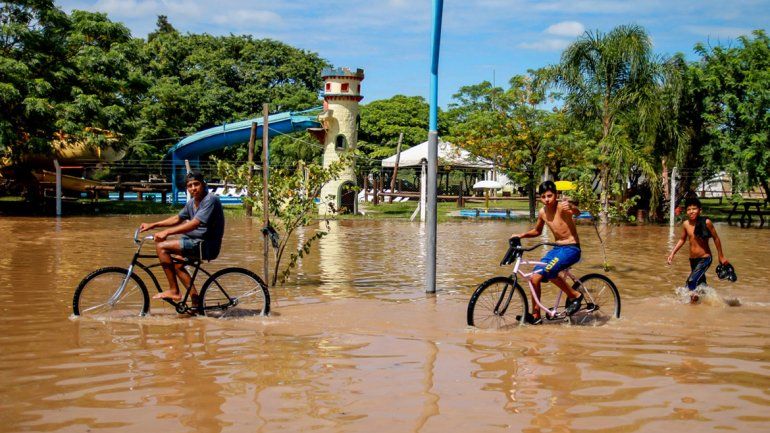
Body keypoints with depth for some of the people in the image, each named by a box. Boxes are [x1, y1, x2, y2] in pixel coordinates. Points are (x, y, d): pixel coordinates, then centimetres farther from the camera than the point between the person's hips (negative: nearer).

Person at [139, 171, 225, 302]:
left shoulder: (210, 200, -18)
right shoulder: (191, 203, 11)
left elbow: (194, 224, -27)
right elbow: (178, 219, 24)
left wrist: (167, 232, -30)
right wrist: (153, 225, 16)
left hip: (207, 245, -10)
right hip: (197, 242, 10)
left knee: (161, 246, -13)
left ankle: (174, 291, -9)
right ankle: (196, 302, 19)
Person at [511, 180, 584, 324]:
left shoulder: (562, 206, -17)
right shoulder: (542, 212, 3)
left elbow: (577, 212, -39)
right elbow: (537, 231, 22)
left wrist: (571, 207, -62)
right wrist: (522, 235, 5)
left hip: (571, 249, -7)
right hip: (557, 248, 7)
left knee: (548, 271, -27)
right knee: (535, 277, -4)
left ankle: (574, 295, -8)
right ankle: (535, 315, 8)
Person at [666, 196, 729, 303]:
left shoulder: (706, 222, -16)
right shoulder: (685, 224, -3)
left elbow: (716, 238, -5)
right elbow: (682, 240, 14)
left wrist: (721, 256, 1)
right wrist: (672, 253, 7)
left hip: (705, 259, -5)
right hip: (692, 260, 5)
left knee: (691, 281, -22)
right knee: (701, 283, 18)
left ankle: (694, 295, 1)